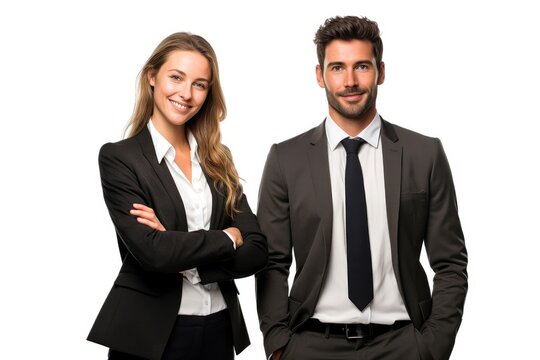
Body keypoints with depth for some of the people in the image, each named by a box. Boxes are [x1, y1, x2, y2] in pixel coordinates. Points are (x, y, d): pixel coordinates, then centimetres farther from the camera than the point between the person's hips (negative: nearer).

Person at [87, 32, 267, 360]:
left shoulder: (217, 159, 6)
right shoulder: (119, 158, -8)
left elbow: (256, 251, -2)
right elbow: (151, 251, -20)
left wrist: (181, 251, -16)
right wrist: (228, 238, -8)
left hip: (220, 327, 4)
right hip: (150, 332, -4)